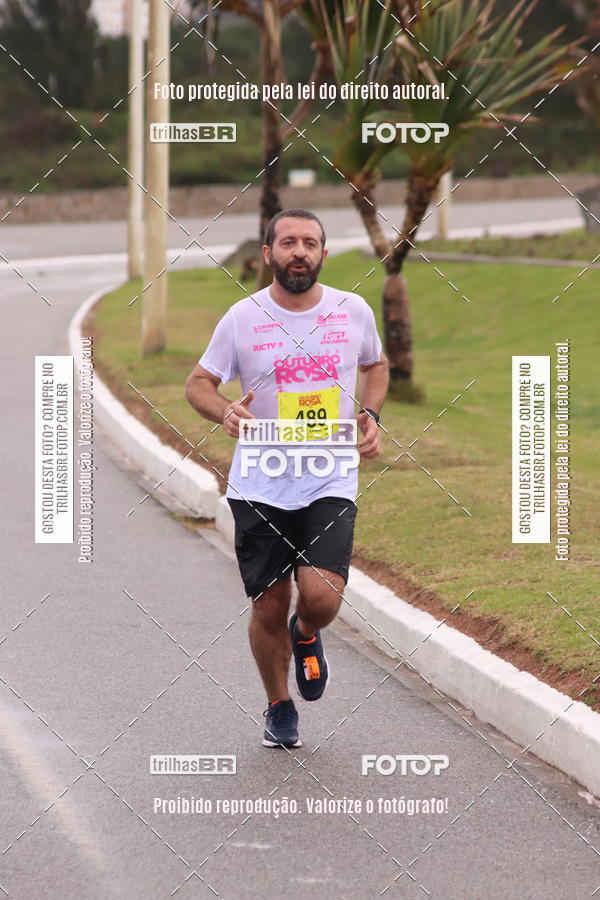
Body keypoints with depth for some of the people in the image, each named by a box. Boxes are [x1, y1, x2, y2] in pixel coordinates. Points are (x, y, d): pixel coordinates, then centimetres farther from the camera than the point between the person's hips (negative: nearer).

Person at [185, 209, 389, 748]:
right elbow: (198, 383, 5)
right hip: (260, 486, 0)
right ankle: (279, 709, 29)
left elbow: (376, 365, 21)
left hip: (331, 483, 0)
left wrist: (370, 415, 3)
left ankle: (307, 636, 21)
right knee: (269, 607, 4)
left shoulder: (354, 312, 1)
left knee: (321, 596, -17)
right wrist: (225, 411, -17)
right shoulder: (243, 318, -4)